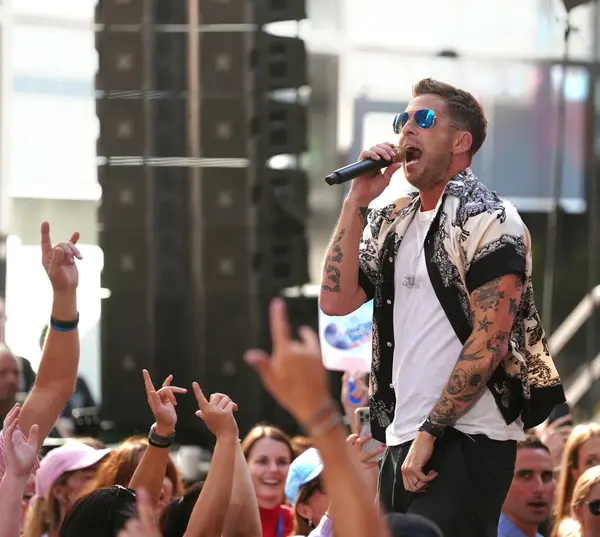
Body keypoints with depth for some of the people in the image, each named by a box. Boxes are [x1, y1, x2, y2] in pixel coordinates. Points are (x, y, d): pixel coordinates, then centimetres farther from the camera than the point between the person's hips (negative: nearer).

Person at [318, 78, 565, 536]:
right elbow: (336, 301, 4)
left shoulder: (487, 218, -6)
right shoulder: (391, 224, 15)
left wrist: (429, 432, -15)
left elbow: (490, 342, -13)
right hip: (402, 441, 7)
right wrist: (358, 201, -1)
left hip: (469, 440, -7)